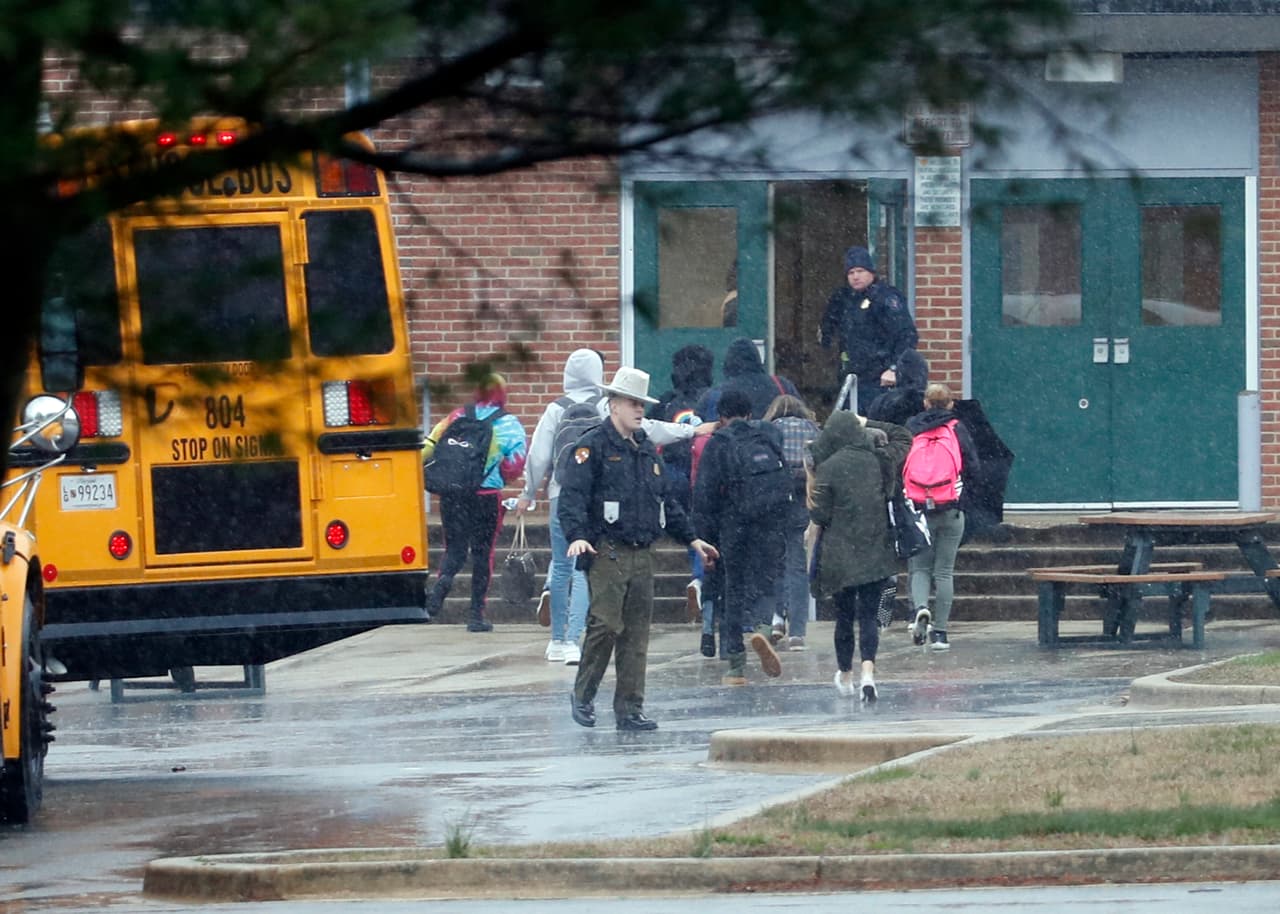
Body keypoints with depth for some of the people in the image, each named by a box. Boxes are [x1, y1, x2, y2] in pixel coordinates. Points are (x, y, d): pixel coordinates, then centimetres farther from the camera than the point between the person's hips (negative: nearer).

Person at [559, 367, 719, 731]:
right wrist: (577, 535, -28)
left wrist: (691, 538, 26)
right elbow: (572, 495, -13)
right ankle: (583, 695, 4)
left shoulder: (646, 449, 20)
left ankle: (630, 710, 7)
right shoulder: (593, 447, -4)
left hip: (642, 554, 7)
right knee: (606, 624, -14)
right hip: (607, 553, -7)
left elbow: (666, 500, 29)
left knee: (637, 633, 4)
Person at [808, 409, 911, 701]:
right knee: (869, 616, -1)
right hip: (876, 553, 2)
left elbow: (819, 515, -9)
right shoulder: (879, 461, -2)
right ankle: (868, 672, -21)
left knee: (844, 616, 14)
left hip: (839, 555, -2)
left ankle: (845, 676, 26)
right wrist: (869, 424, 16)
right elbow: (903, 437, 19)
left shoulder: (828, 469, -10)